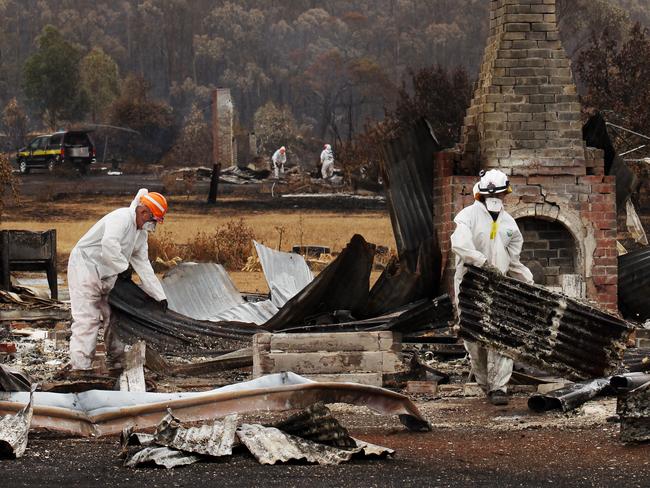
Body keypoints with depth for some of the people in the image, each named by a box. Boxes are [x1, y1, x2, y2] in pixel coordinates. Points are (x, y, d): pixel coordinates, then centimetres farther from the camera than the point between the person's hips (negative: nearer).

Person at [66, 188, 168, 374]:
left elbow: (143, 267, 11)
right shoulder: (122, 218, -19)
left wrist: (160, 296, 6)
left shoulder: (141, 234, 12)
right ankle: (80, 365, -17)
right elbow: (109, 244, -35)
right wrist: (123, 269, -26)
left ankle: (116, 361, 19)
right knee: (87, 317, -14)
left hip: (106, 275, 10)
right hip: (85, 266, -10)